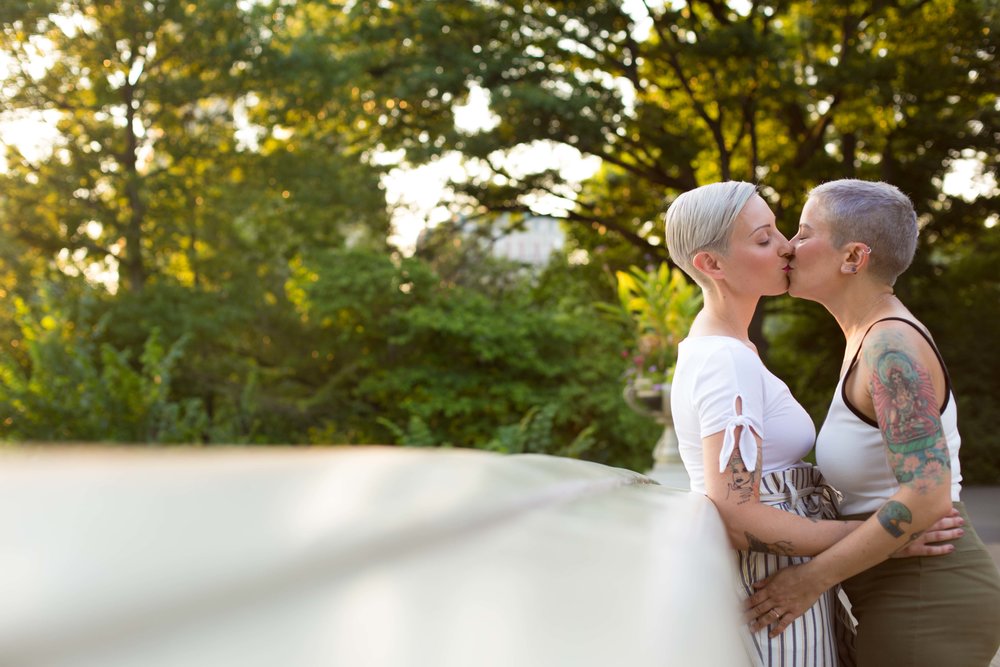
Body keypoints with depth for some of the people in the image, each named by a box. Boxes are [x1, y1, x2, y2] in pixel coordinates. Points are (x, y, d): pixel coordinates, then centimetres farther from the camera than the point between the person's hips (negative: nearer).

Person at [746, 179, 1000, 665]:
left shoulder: (892, 347, -19)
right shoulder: (877, 338, 11)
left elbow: (927, 495, -28)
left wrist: (812, 578, -21)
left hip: (924, 606, -10)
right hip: (919, 598, 10)